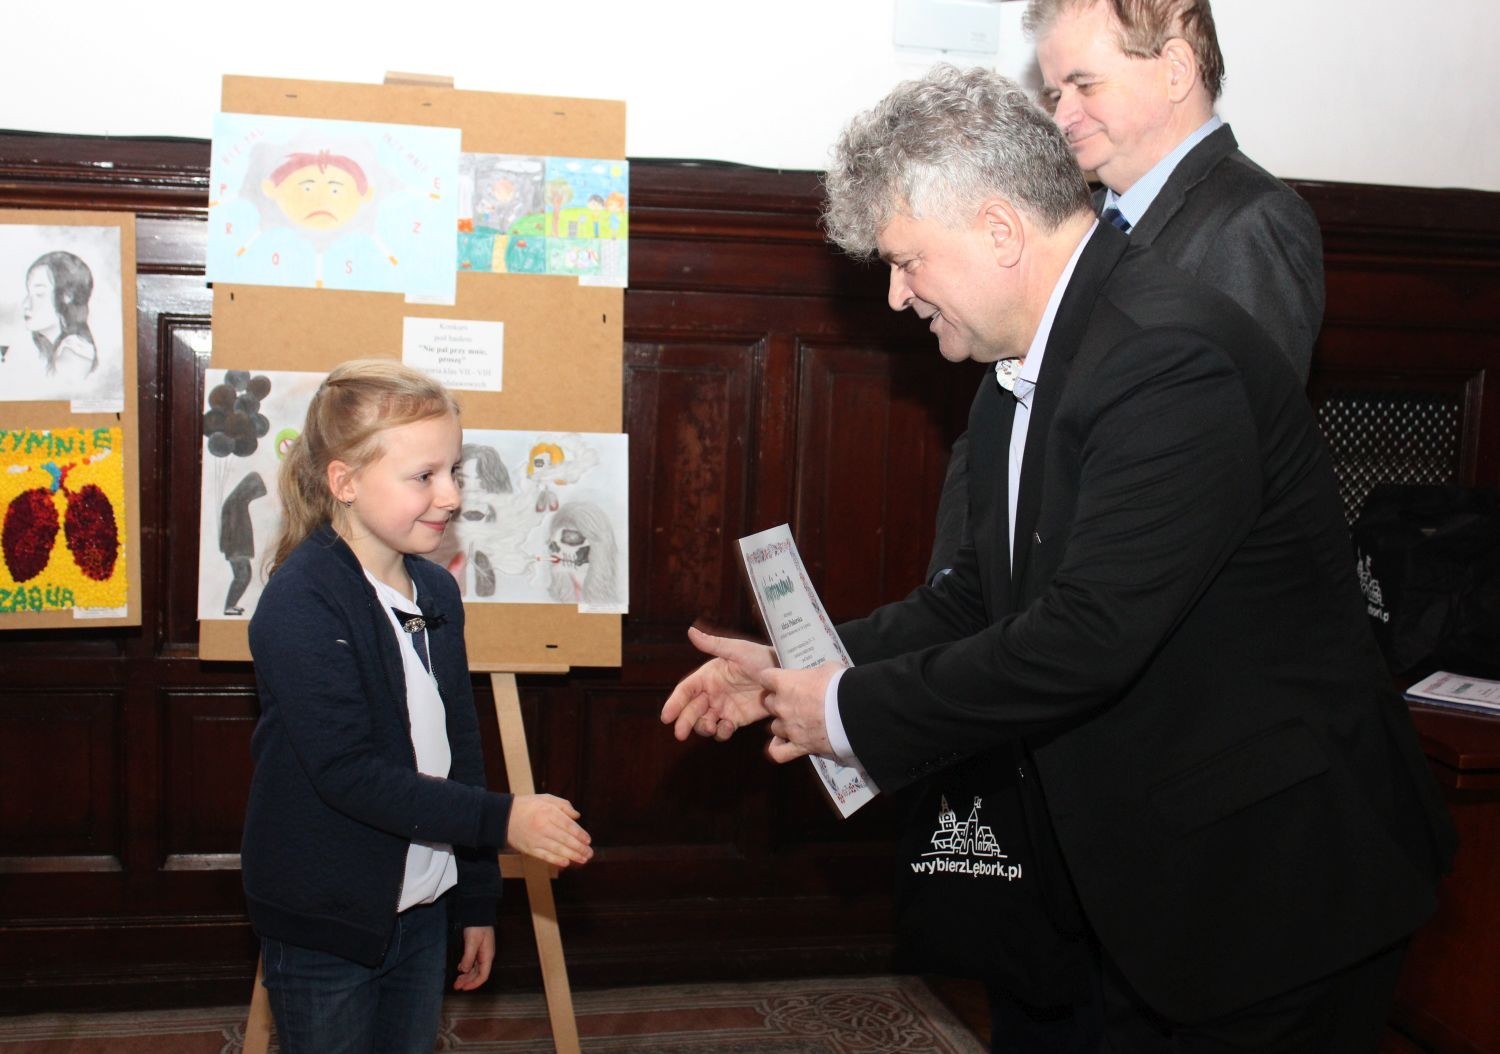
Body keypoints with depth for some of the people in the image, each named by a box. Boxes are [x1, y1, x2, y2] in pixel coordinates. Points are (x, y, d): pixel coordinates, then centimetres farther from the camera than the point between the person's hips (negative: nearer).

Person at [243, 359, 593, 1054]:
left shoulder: (436, 590, 4)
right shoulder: (300, 604, -19)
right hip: (324, 925, -6)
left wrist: (476, 900, 13)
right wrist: (501, 820, -24)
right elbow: (347, 773, -24)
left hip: (422, 910, 7)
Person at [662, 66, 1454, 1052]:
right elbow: (985, 594, 11)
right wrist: (797, 671, 3)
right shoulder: (1020, 375, 6)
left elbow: (1087, 637, -30)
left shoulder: (1171, 355, -26)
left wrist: (853, 710, -18)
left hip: (1279, 881, -8)